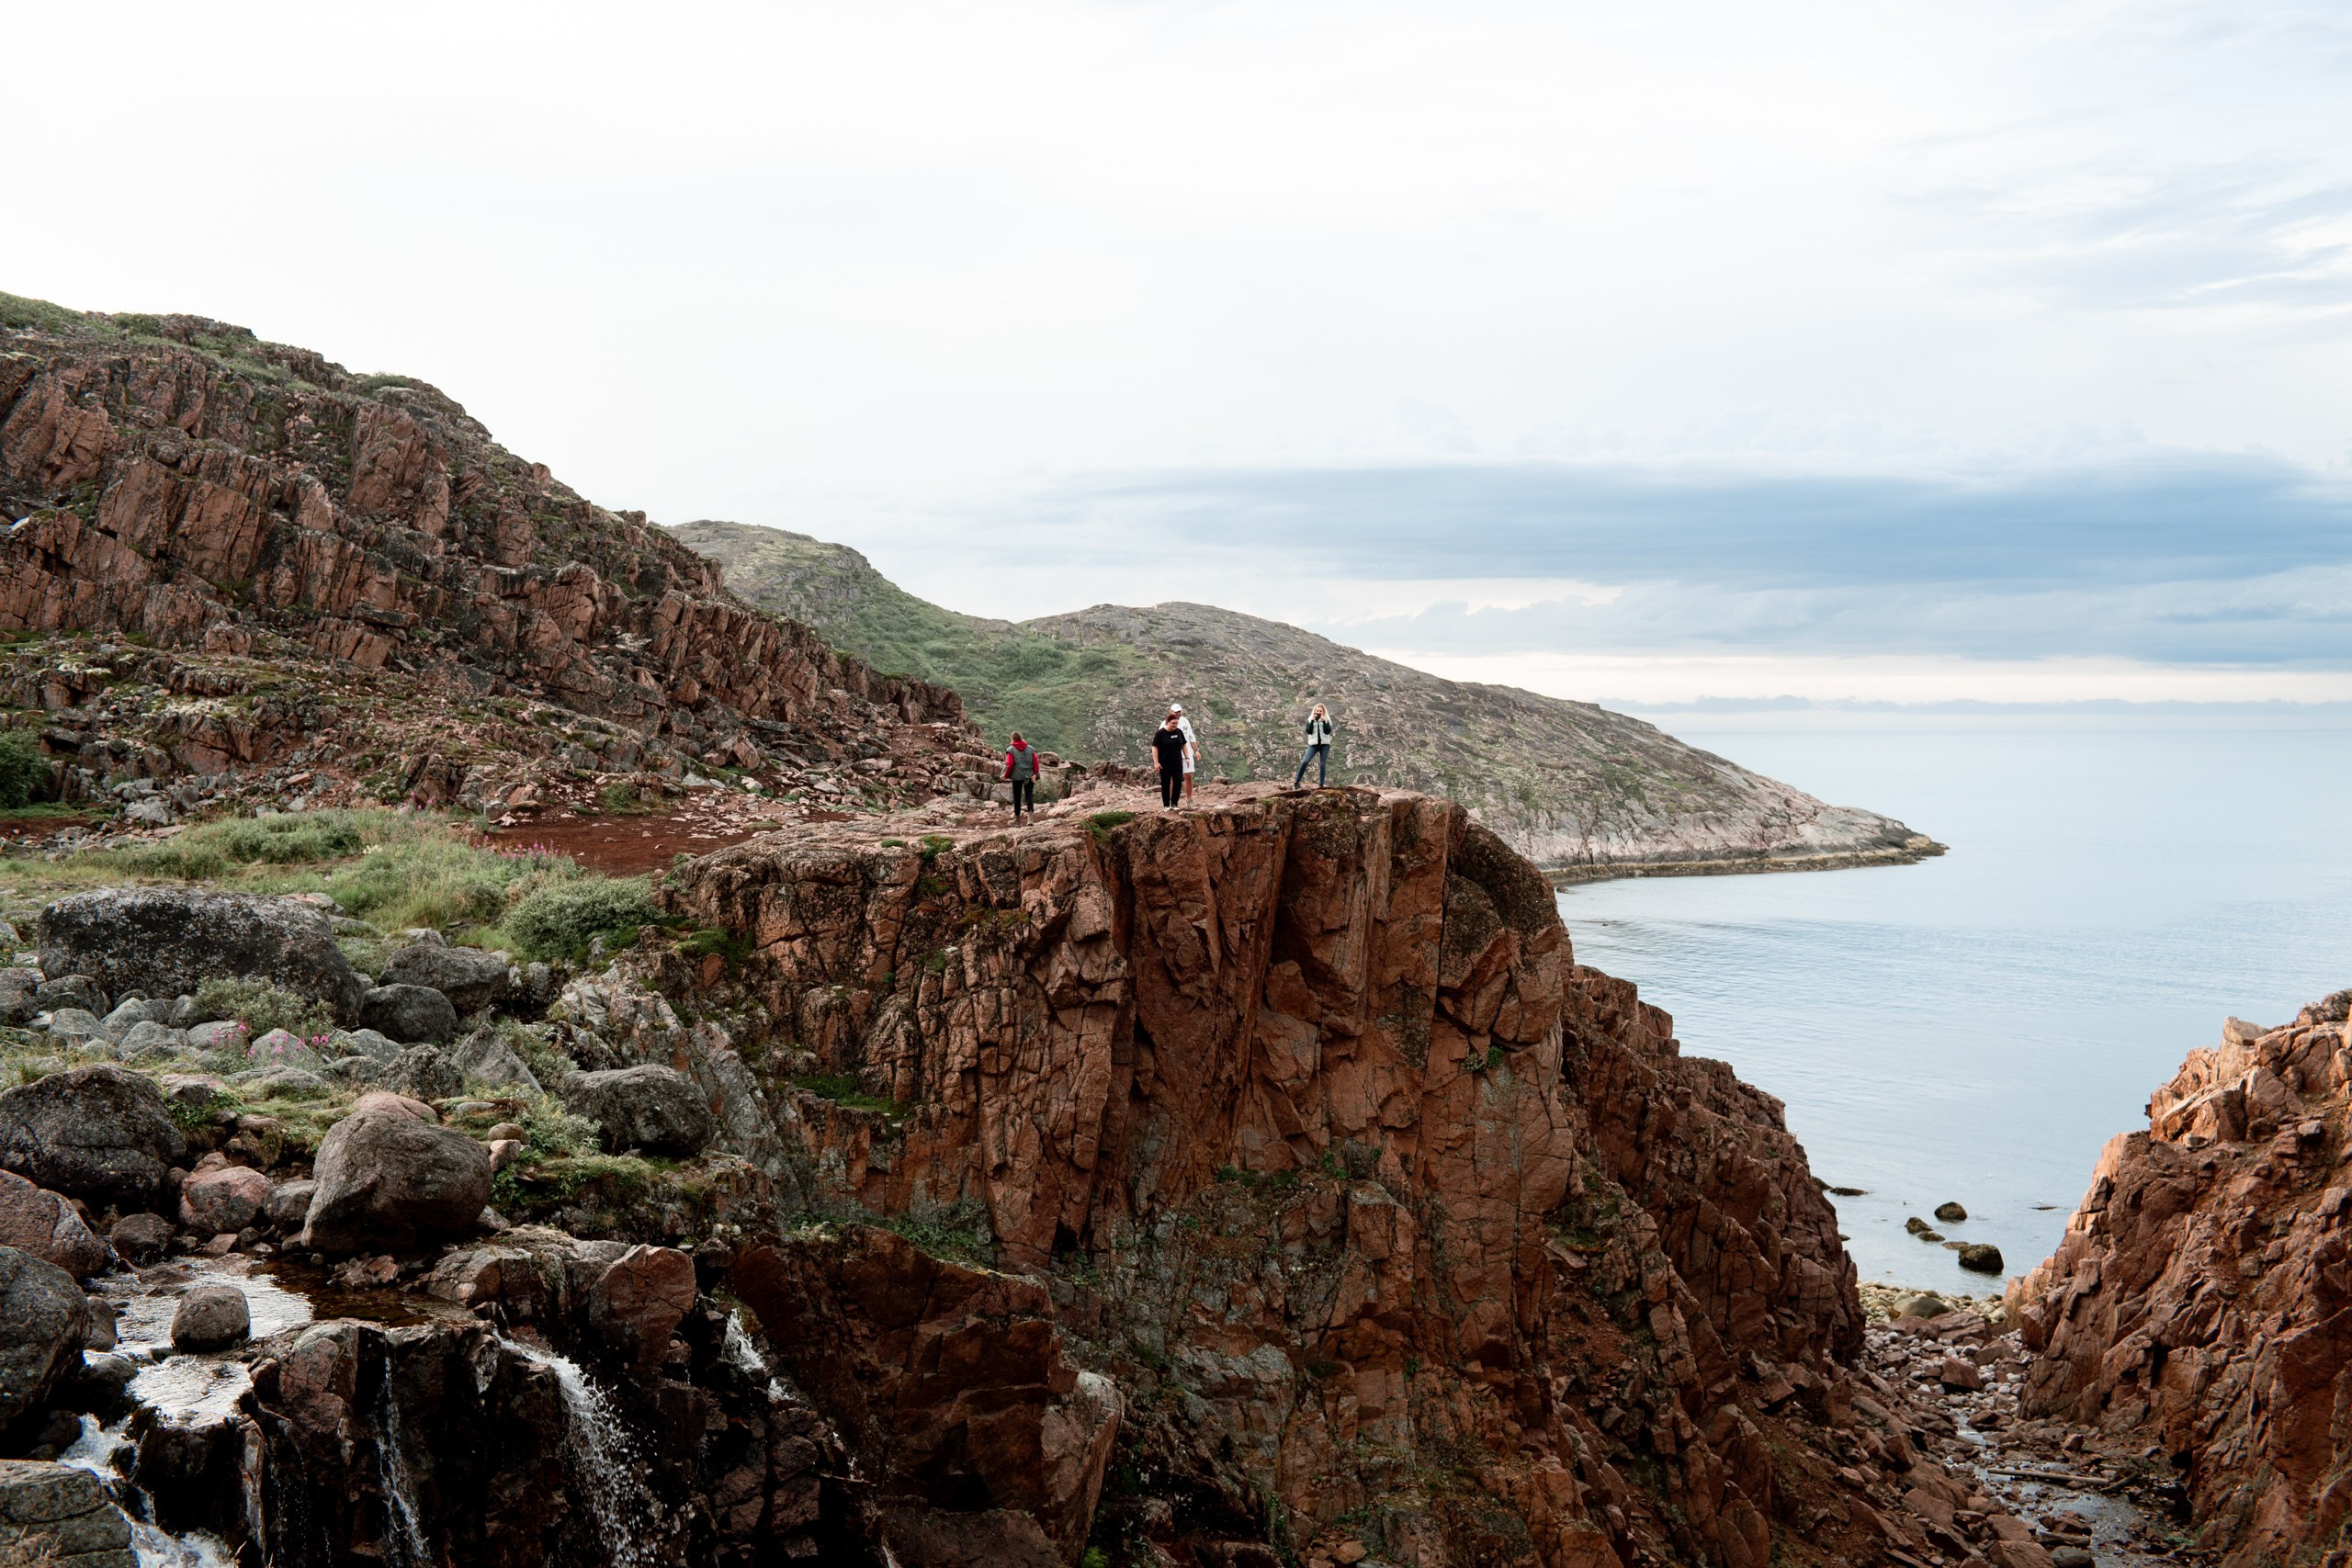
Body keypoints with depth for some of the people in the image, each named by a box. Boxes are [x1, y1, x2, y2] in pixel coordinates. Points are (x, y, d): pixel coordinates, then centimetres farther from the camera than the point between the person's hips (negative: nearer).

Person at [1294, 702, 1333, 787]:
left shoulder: (1326, 720, 5)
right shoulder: (1310, 719, 6)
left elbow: (1328, 731, -8)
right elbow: (1308, 731, -6)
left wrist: (1323, 721, -16)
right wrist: (1312, 721, -14)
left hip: (1324, 744, 0)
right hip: (1313, 744, 0)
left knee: (1322, 764, 0)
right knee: (1305, 761, -13)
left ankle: (1321, 785, 1)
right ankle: (1297, 782, -8)